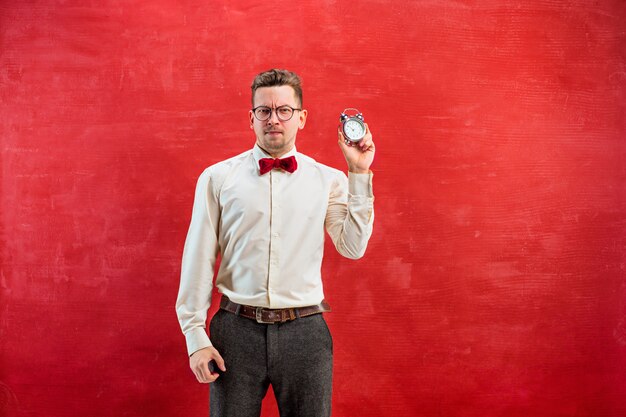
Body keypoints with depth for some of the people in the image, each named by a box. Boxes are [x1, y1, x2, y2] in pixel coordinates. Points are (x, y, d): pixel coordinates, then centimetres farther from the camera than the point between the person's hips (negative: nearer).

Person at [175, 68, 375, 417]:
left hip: (305, 332, 1)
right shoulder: (218, 178, 3)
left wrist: (359, 175, -6)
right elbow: (199, 258, 2)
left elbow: (353, 248, -5)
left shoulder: (328, 180, 5)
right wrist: (196, 337, -1)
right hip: (236, 330, 0)